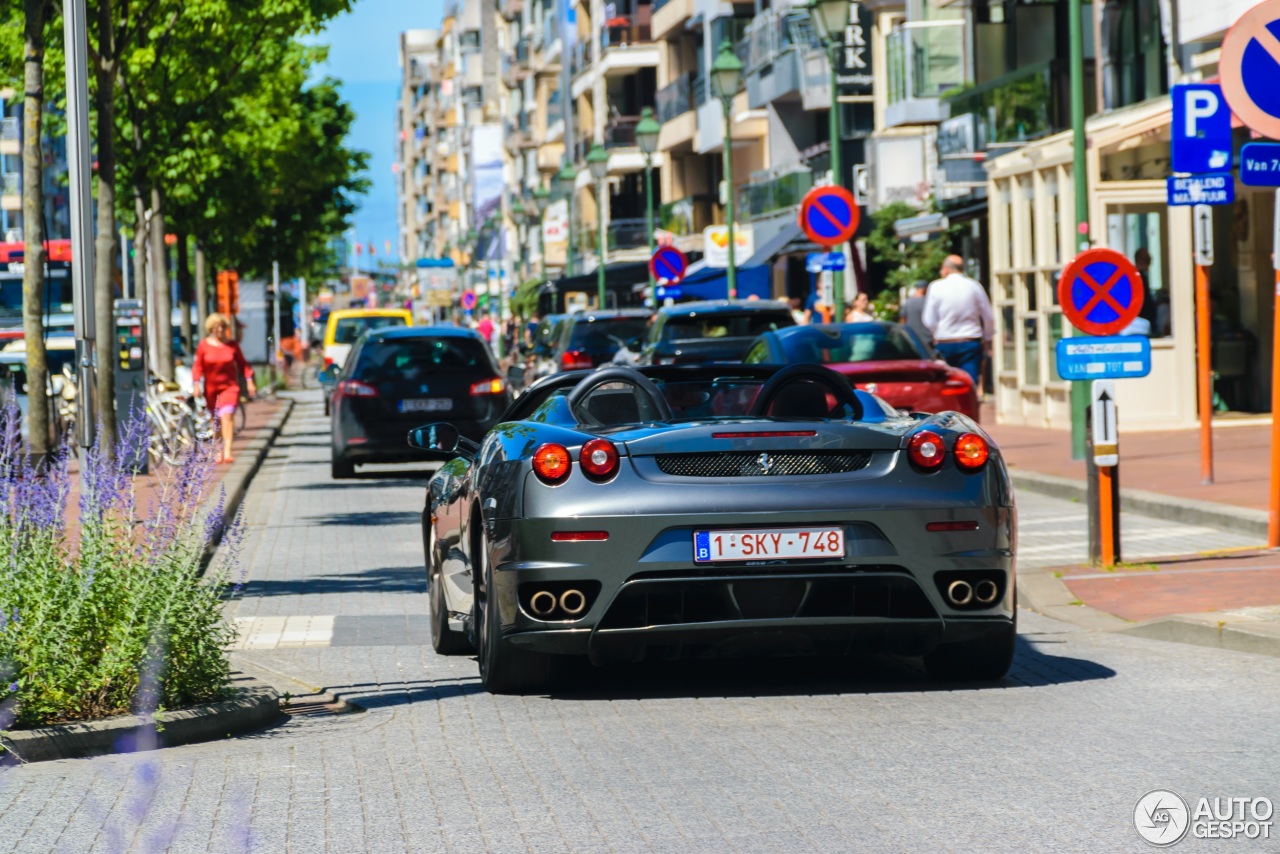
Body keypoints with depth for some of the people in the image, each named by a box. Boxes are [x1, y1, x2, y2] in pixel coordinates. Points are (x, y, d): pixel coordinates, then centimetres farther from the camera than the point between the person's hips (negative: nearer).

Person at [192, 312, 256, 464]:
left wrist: (249, 381, 3)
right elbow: (198, 366, 1)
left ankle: (227, 452, -26)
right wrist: (196, 383, -10)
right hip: (211, 388, 1)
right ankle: (218, 452, 26)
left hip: (229, 387, -1)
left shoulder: (232, 345, 2)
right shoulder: (204, 346, 0)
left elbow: (242, 363, 8)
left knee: (226, 416, -18)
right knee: (216, 421, 11)